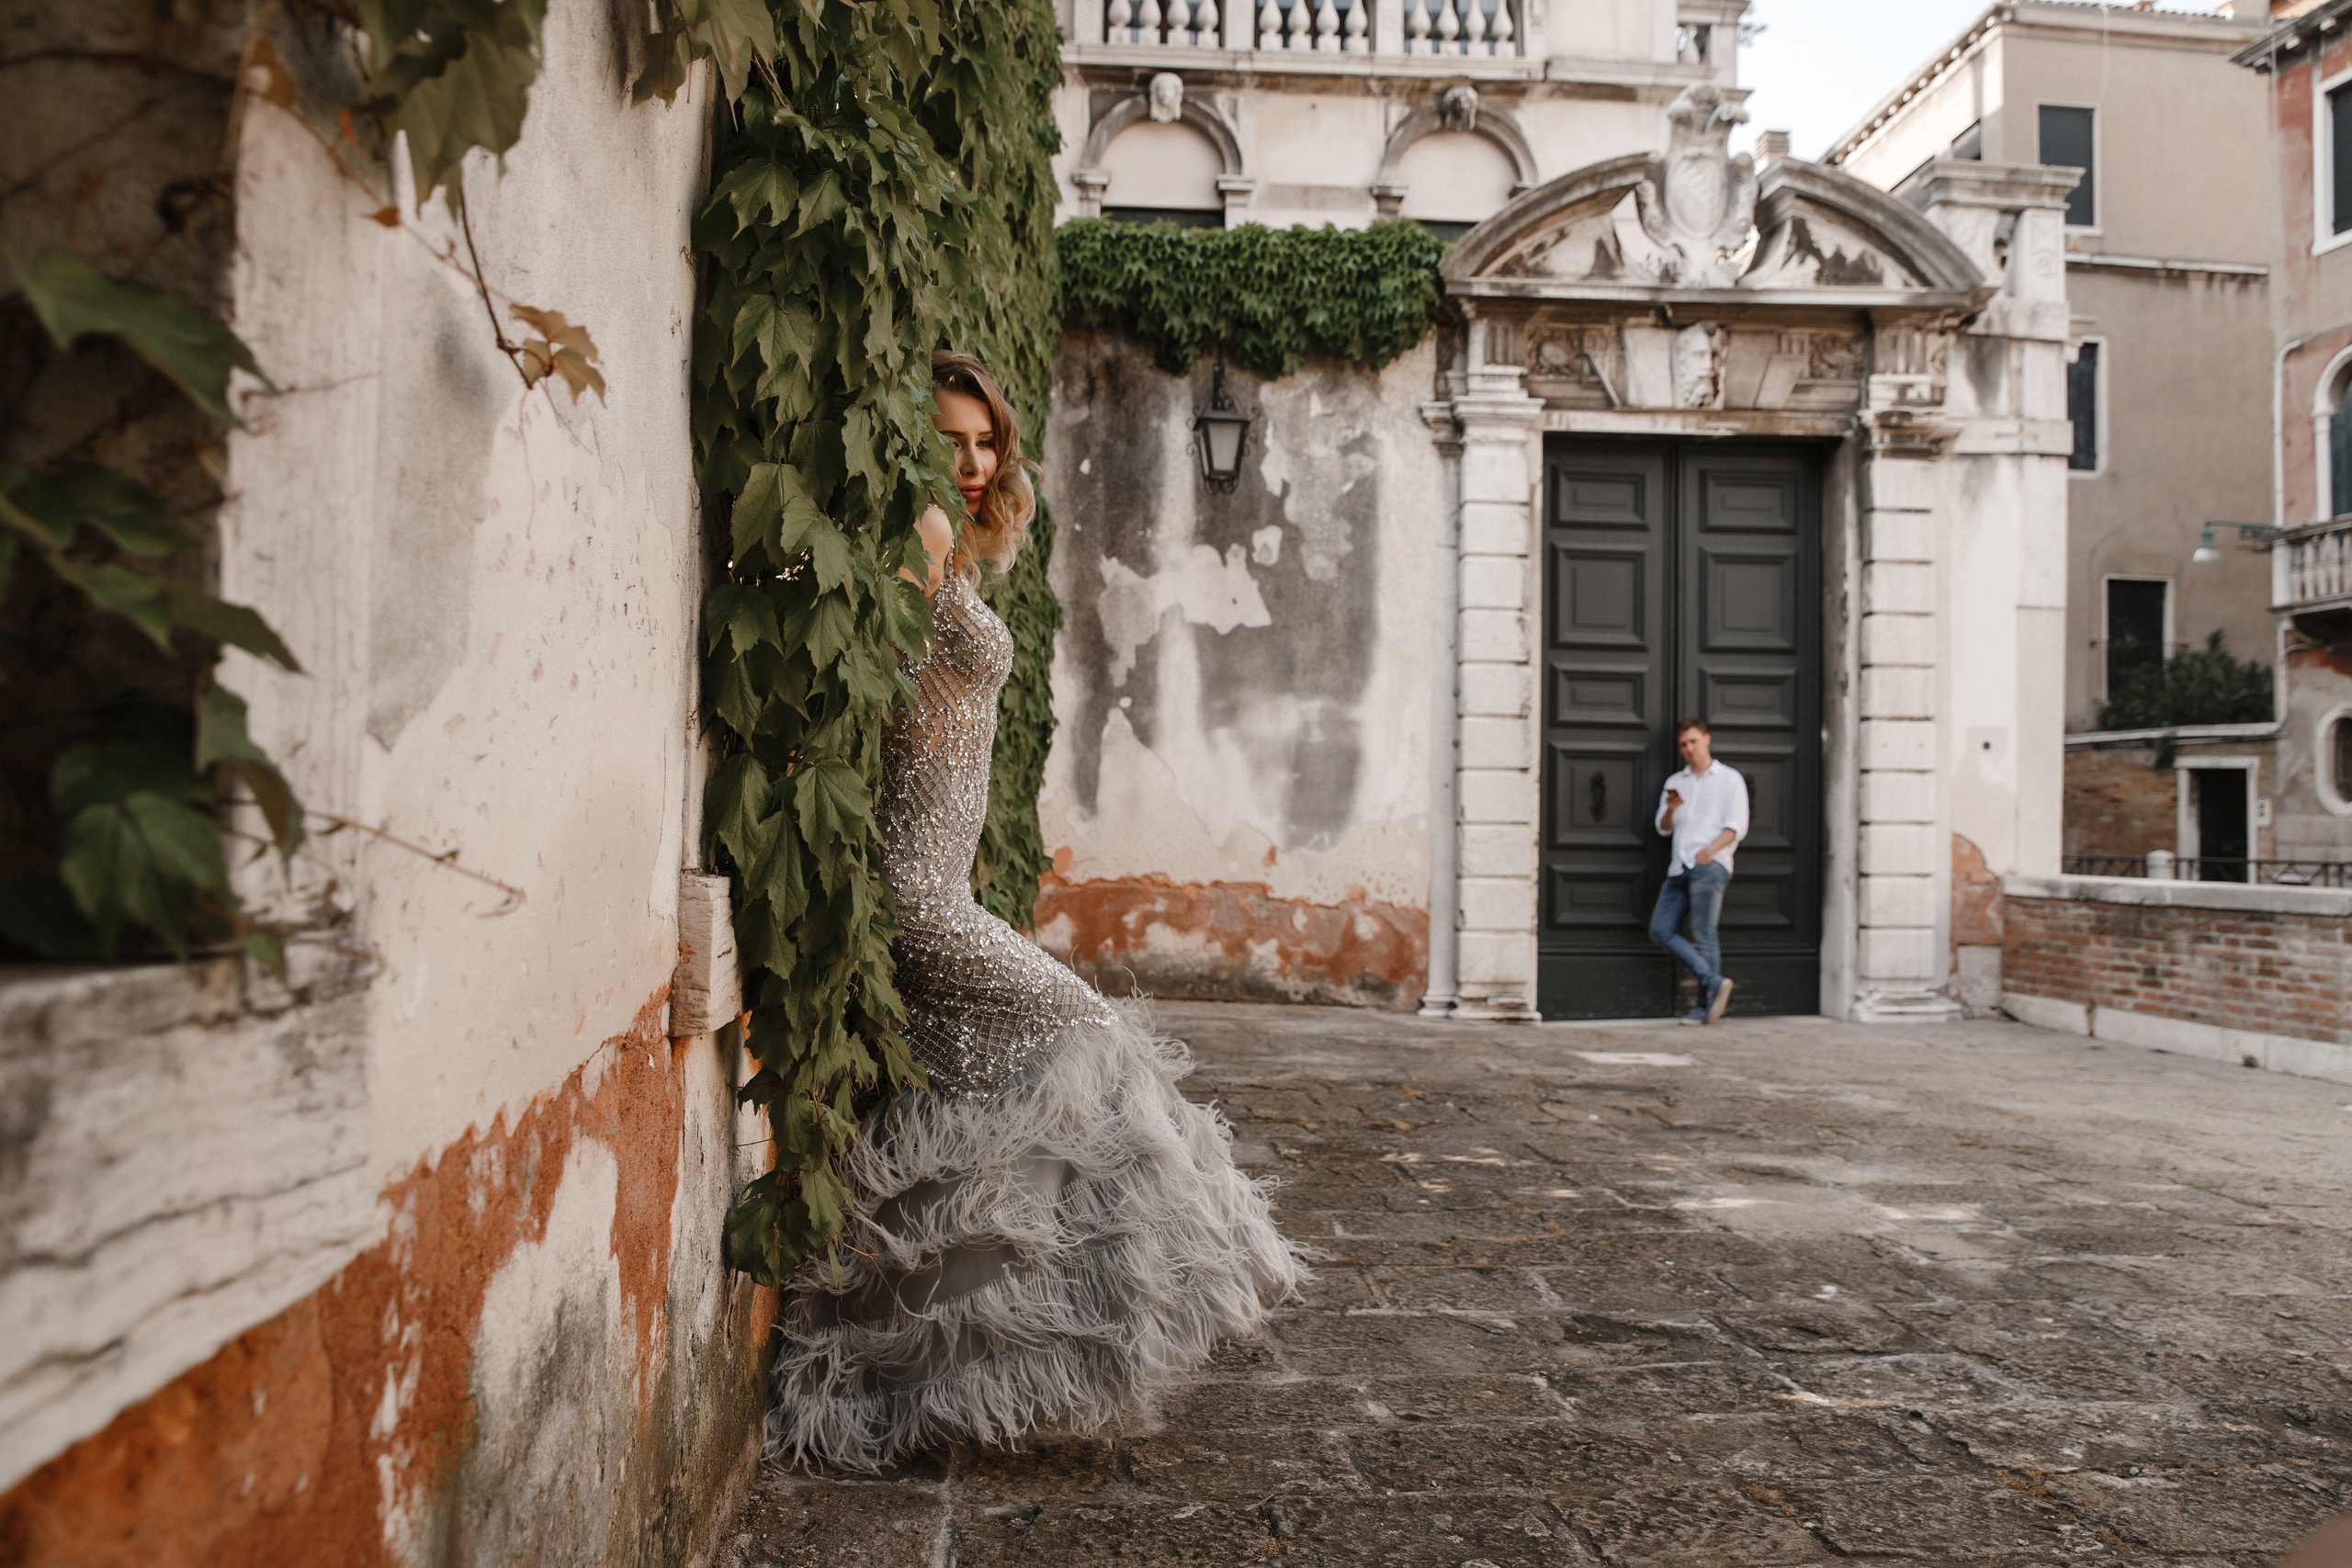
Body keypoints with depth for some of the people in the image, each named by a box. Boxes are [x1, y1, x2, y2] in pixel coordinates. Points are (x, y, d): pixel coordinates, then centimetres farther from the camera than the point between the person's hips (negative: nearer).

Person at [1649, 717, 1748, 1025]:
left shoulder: (1729, 778, 7)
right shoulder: (1675, 782, 23)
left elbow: (1736, 827, -3)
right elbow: (1663, 828, 19)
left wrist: (1710, 850, -20)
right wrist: (1669, 809, -4)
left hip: (1710, 866, -6)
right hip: (1679, 868, 6)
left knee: (1703, 935, -9)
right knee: (1661, 930, -6)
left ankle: (1706, 1005, -2)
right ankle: (1713, 983, -4)